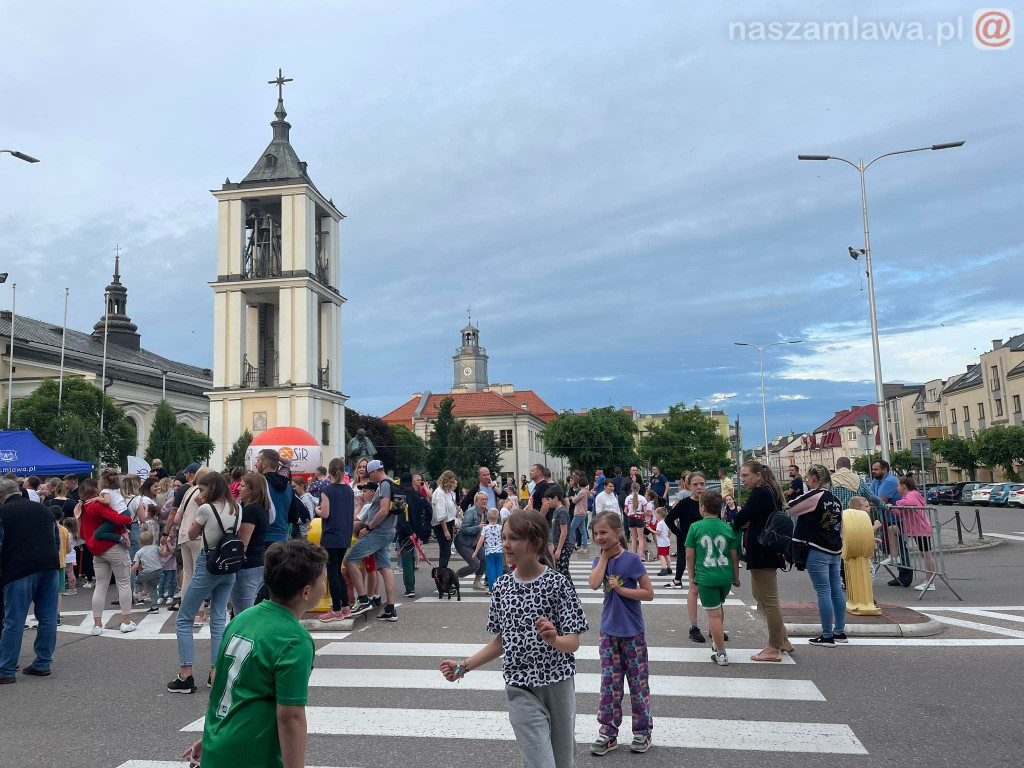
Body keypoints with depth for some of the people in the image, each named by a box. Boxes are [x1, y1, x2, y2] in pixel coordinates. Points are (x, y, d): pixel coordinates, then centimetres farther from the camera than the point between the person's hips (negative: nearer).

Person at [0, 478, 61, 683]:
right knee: (48, 618, 9)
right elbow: (57, 540, 21)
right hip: (50, 566, 5)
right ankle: (43, 664, 15)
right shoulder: (43, 509, 19)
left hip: (20, 571, -5)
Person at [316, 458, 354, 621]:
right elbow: (353, 514, 10)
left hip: (331, 537, -6)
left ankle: (337, 611, 6)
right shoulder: (349, 490, 6)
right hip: (345, 537, 6)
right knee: (338, 571, 17)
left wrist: (317, 510, 4)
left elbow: (325, 514, -16)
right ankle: (345, 607, 19)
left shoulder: (327, 490, -12)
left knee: (332, 572, 1)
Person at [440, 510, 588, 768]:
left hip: (558, 685, -2)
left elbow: (573, 643, -13)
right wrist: (463, 667, 5)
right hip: (520, 688, 2)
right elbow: (501, 640, 11)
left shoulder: (557, 584, -12)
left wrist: (553, 639, -34)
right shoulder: (502, 587, 0)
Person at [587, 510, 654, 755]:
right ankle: (608, 733, 17)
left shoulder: (631, 559, -13)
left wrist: (620, 589, -20)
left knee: (637, 682, 7)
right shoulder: (600, 560, 1)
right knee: (609, 683, 8)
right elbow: (594, 584, -19)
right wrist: (604, 555, -14)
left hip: (632, 632, -4)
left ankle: (643, 732, 21)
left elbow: (649, 593, -12)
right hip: (609, 631, 4)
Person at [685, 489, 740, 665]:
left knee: (714, 614, 3)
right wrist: (736, 578, 15)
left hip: (706, 577, -3)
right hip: (726, 576, 3)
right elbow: (734, 556, 3)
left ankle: (721, 654, 5)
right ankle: (717, 640, 35)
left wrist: (692, 578, 5)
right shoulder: (728, 528, -1)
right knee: (719, 606, 25)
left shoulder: (695, 527, -6)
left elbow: (689, 555, -4)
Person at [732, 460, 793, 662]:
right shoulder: (770, 492, 14)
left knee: (769, 600, -2)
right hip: (766, 553, 11)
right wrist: (745, 523, -3)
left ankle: (774, 649, 7)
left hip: (762, 553, -11)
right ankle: (782, 640, 25)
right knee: (760, 596, 18)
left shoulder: (760, 493, -17)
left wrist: (734, 528, 3)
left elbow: (741, 519, -16)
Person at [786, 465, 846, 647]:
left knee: (823, 592, -4)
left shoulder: (814, 496, -13)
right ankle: (840, 632, 20)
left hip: (817, 552, -8)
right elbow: (841, 528, 17)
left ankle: (827, 636, 1)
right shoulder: (836, 500, 11)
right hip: (835, 552, 8)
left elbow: (788, 509, -10)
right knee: (836, 591, 12)